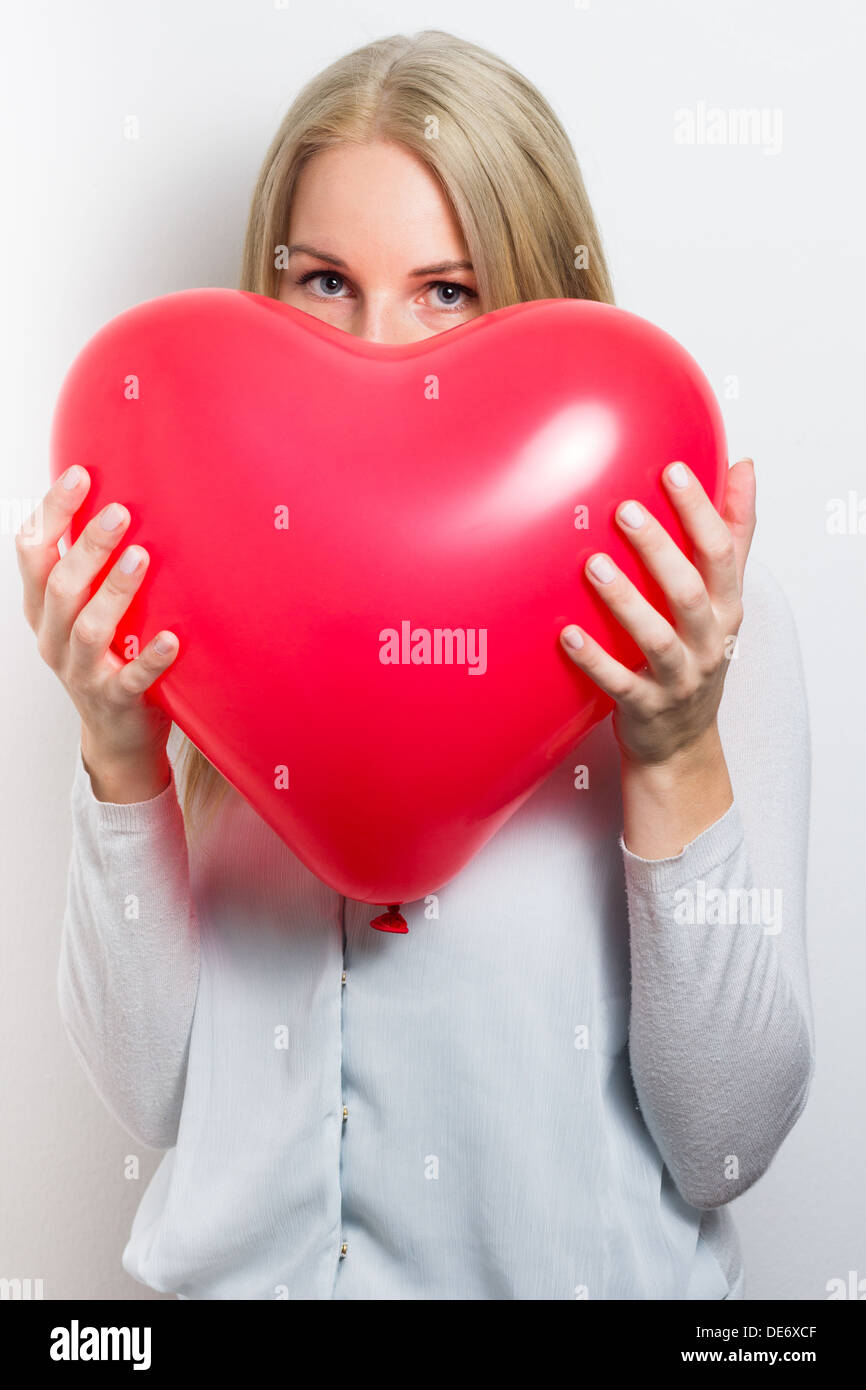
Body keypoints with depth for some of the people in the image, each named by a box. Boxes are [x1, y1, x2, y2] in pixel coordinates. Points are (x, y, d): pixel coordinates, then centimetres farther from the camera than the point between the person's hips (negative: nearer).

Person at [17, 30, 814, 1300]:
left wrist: (679, 765, -21)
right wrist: (120, 757, -17)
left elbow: (730, 1146, -10)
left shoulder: (702, 618, -11)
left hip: (587, 1266, -1)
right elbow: (152, 1094, -5)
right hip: (241, 1260, 2)